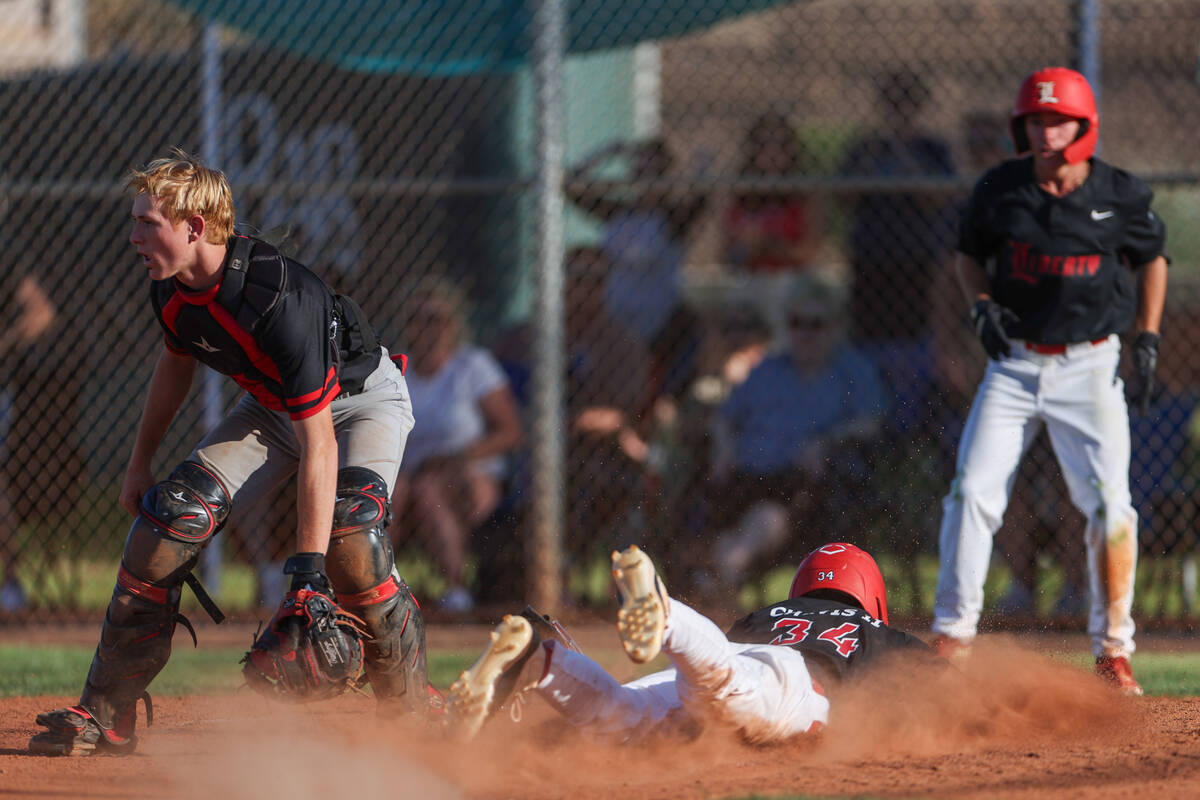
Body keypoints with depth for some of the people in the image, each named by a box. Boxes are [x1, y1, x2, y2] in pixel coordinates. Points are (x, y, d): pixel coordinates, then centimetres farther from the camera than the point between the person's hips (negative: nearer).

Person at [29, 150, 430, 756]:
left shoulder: (278, 302, -39)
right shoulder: (170, 287, -16)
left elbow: (319, 444, -41)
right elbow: (178, 359, 9)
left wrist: (309, 573, -46)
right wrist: (140, 461, 16)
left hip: (362, 399, -7)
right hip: (273, 406, 7)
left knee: (350, 537, -32)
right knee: (178, 508, -10)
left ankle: (410, 713, -16)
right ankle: (107, 715, -4)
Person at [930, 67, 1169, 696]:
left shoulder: (1120, 196, -5)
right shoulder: (999, 190, -3)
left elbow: (1152, 258, 11)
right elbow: (970, 253, 13)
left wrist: (1148, 338, 3)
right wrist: (982, 305, -6)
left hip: (1089, 367, -2)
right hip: (1015, 362, 2)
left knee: (1108, 502, -11)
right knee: (973, 492, -6)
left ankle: (1112, 649, 0)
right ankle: (953, 635, 6)